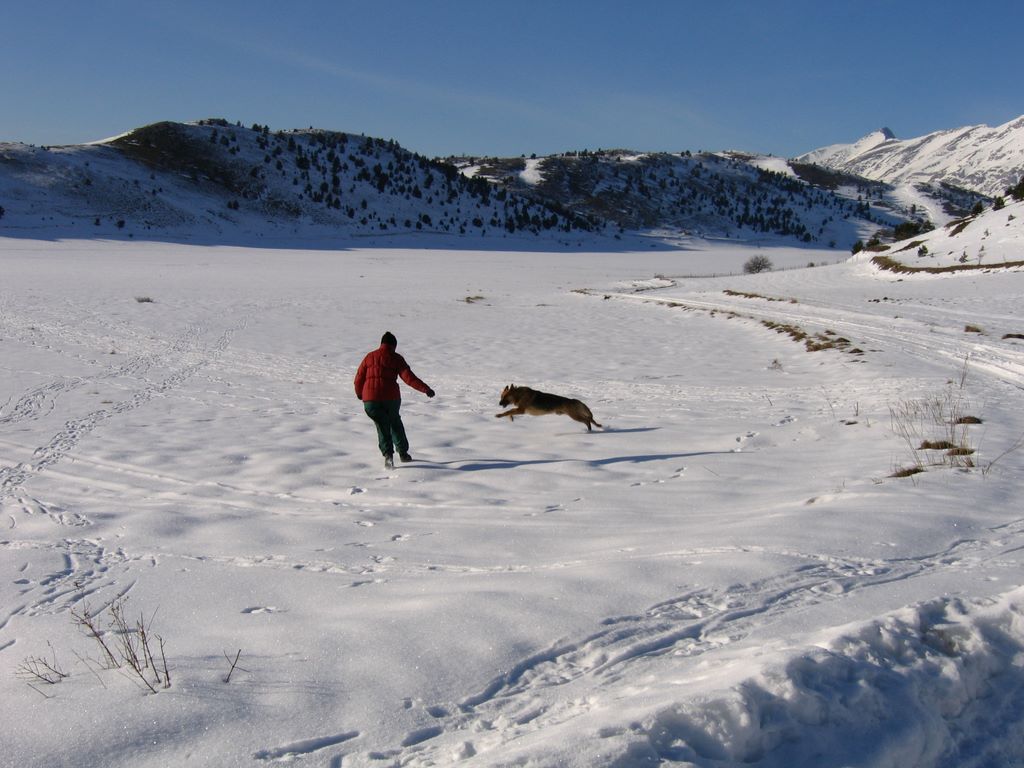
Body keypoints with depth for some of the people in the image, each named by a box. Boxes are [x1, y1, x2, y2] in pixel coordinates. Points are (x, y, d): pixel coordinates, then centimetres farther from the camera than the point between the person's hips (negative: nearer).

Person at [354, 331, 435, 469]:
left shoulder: (370, 357, 12)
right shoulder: (396, 358, 4)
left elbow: (359, 379, 12)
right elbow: (409, 377, -7)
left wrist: (359, 394, 29)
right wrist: (425, 389, -9)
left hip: (370, 398, 1)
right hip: (391, 397, -1)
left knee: (382, 426, 11)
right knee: (395, 423, 22)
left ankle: (388, 454, -8)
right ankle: (403, 453, 26)